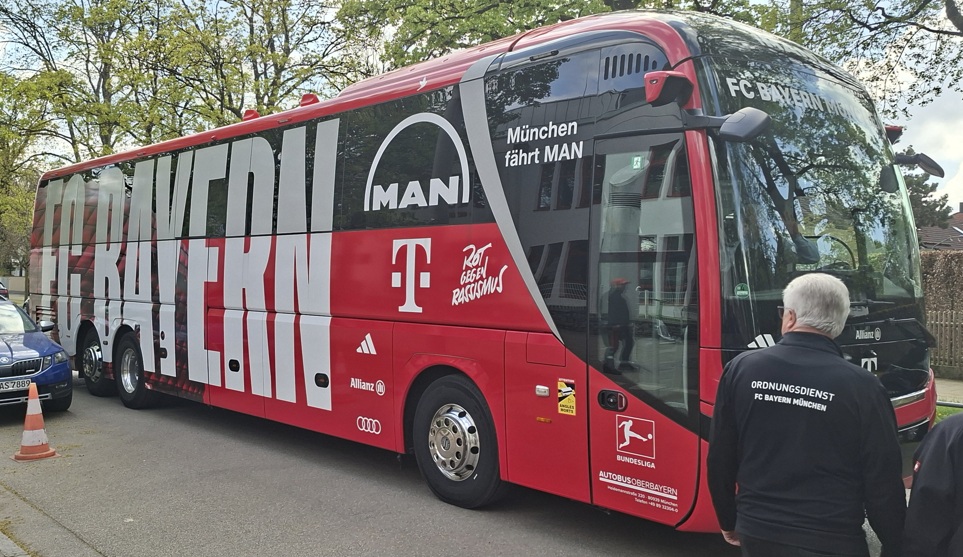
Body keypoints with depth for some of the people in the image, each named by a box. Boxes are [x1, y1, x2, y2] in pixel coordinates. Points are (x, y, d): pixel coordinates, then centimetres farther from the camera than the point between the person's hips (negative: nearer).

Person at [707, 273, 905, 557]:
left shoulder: (741, 369, -8)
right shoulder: (862, 386, -15)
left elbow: (719, 459, 1)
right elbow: (884, 483, -8)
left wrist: (729, 521, 15)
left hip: (757, 534, 3)